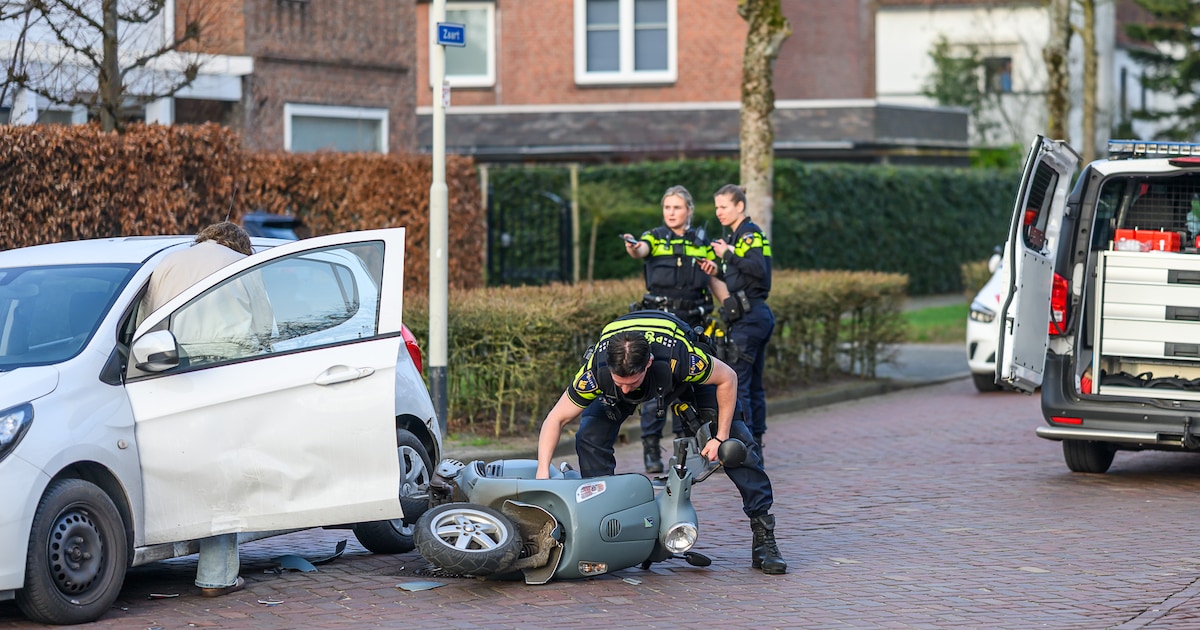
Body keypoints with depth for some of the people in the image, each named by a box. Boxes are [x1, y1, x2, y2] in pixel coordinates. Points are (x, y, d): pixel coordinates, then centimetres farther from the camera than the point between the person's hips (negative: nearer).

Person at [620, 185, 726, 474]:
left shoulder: (702, 243, 12)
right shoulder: (655, 237, 2)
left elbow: (716, 281, 16)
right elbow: (642, 249, -21)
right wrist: (632, 248, -44)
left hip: (692, 320, 3)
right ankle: (651, 450, -3)